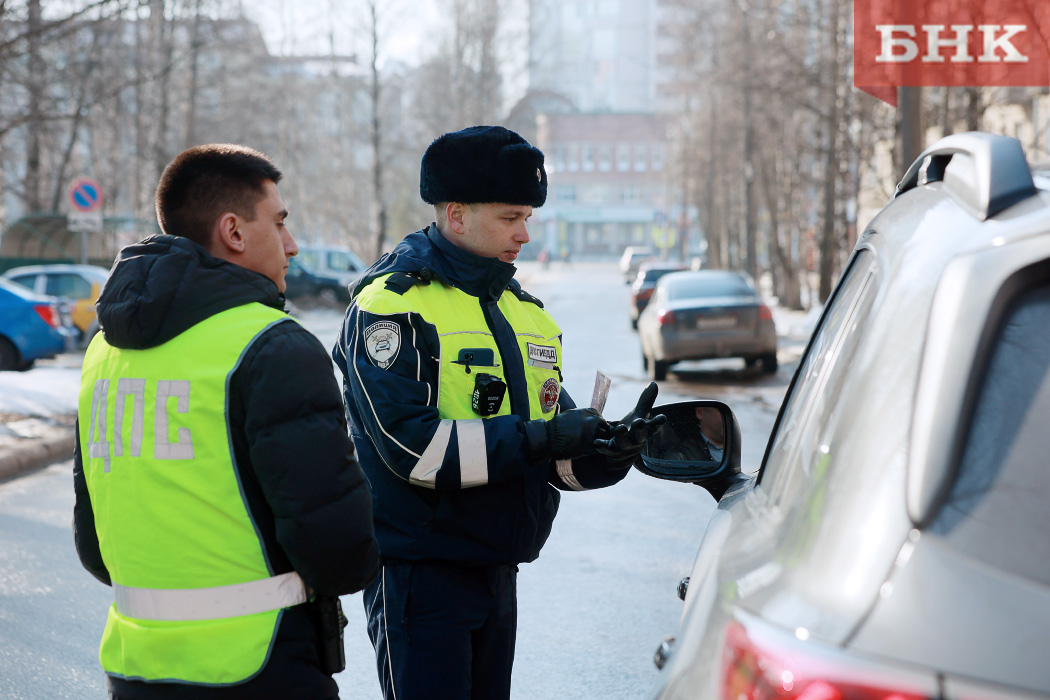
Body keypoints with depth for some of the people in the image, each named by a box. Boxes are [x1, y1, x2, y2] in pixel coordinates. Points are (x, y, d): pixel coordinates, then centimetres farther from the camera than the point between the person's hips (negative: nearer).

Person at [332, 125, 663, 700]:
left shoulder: (523, 310, 14)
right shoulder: (390, 305, -10)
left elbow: (559, 455, 9)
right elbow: (412, 446, -22)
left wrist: (608, 447, -13)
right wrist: (537, 438, -24)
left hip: (497, 573, 7)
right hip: (418, 573, -7)